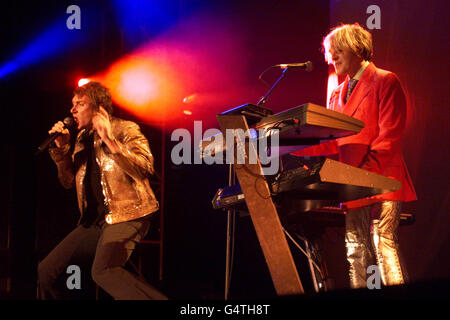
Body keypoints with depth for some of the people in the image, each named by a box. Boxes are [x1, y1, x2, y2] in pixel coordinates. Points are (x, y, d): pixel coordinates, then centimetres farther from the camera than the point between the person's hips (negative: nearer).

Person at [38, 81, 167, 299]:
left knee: (103, 271, -31)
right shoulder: (82, 138, 16)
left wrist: (109, 140, -24)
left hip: (125, 215, -8)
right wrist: (62, 148, 4)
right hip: (95, 220, 8)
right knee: (45, 271, 1)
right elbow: (69, 181, 19)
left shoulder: (125, 130, -5)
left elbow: (145, 168, -20)